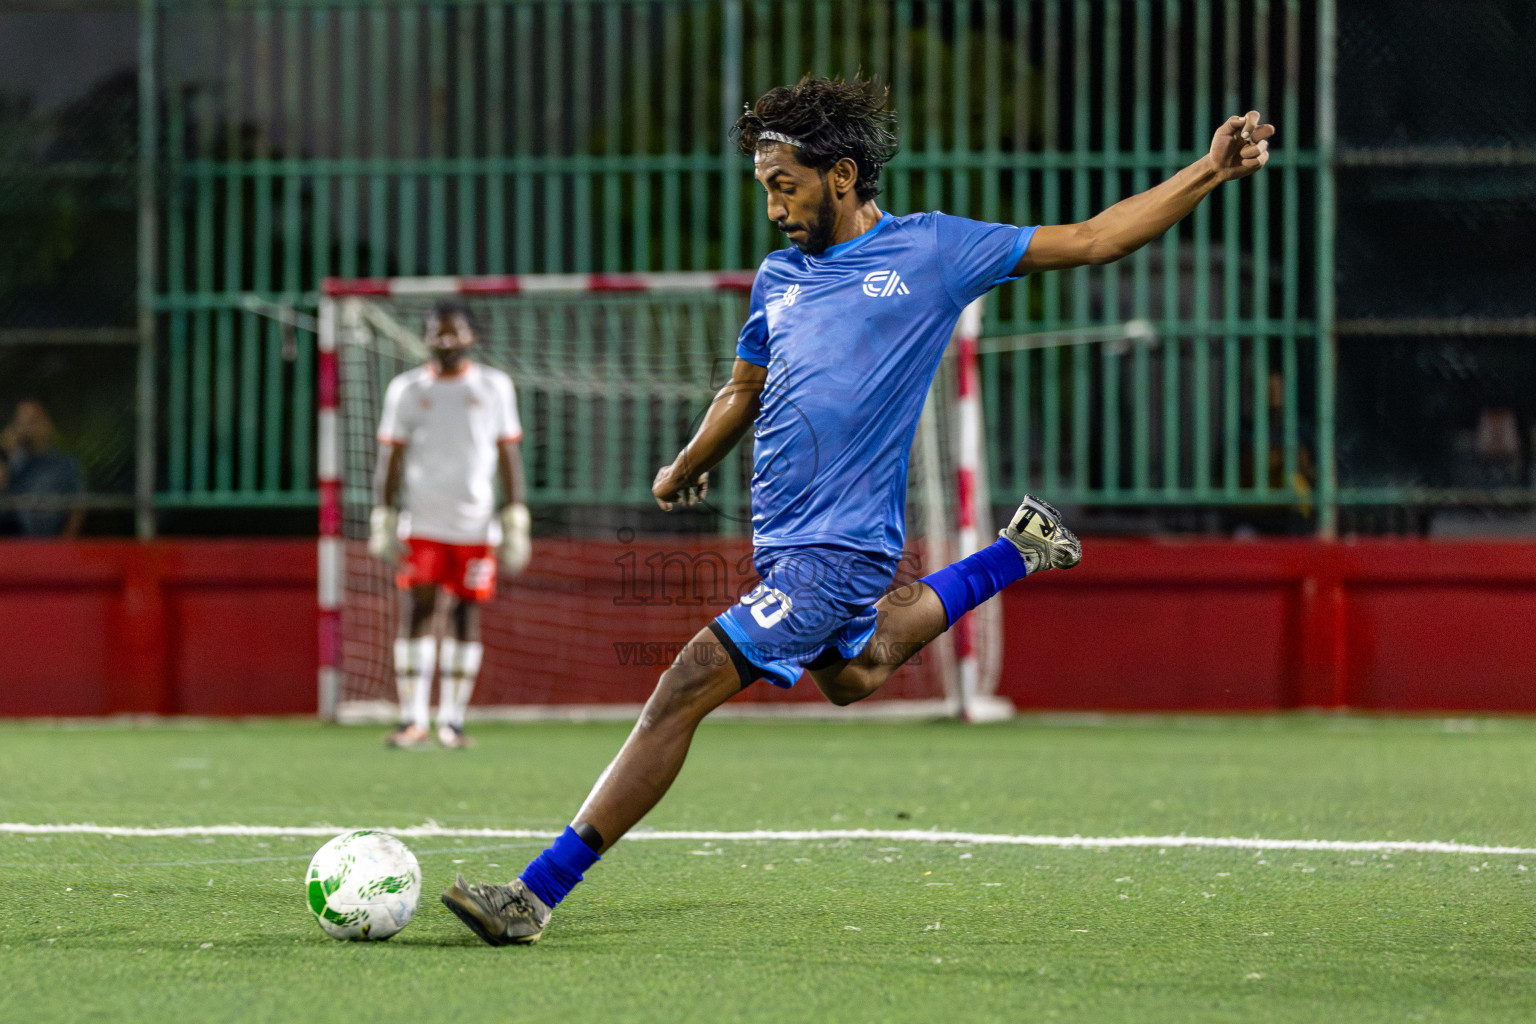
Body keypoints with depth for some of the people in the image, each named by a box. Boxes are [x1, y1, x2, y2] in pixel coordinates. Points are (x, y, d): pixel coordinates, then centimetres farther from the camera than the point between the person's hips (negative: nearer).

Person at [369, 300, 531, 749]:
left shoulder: (494, 387, 7)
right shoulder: (407, 389, 6)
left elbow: (509, 456, 9)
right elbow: (390, 459, 8)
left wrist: (515, 522, 4)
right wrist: (383, 519, 0)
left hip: (475, 524, 1)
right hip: (422, 523, -1)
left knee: (466, 619, 1)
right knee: (415, 615, -7)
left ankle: (452, 720, 7)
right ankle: (413, 719, -5)